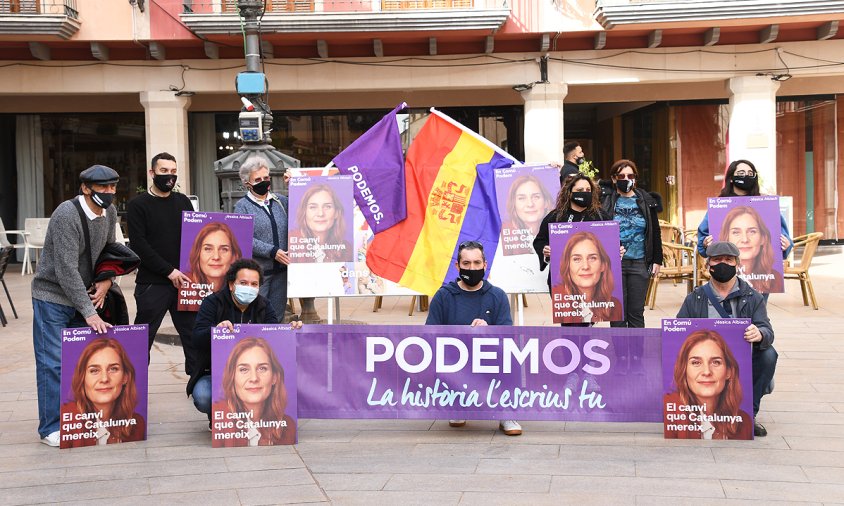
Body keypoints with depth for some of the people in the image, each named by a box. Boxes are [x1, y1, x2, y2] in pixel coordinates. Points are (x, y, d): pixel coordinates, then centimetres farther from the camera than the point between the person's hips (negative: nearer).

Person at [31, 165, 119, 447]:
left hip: (83, 297, 7)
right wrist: (89, 312, -24)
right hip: (52, 297, -7)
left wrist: (106, 281, -6)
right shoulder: (66, 215, -22)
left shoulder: (109, 213, 1)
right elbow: (66, 270, -24)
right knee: (53, 363, -6)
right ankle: (51, 428, 3)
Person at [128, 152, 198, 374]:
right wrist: (169, 271, -14)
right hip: (152, 283, -4)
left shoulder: (183, 202, 14)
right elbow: (139, 245, -10)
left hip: (183, 281, 5)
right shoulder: (138, 205, -1)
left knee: (193, 334, 5)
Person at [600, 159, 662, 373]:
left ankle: (637, 357, 12)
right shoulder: (606, 203, 0)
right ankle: (621, 357, 12)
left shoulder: (646, 201, 5)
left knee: (636, 313, 5)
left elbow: (655, 232, 9)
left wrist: (657, 260, 6)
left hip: (639, 263, 1)